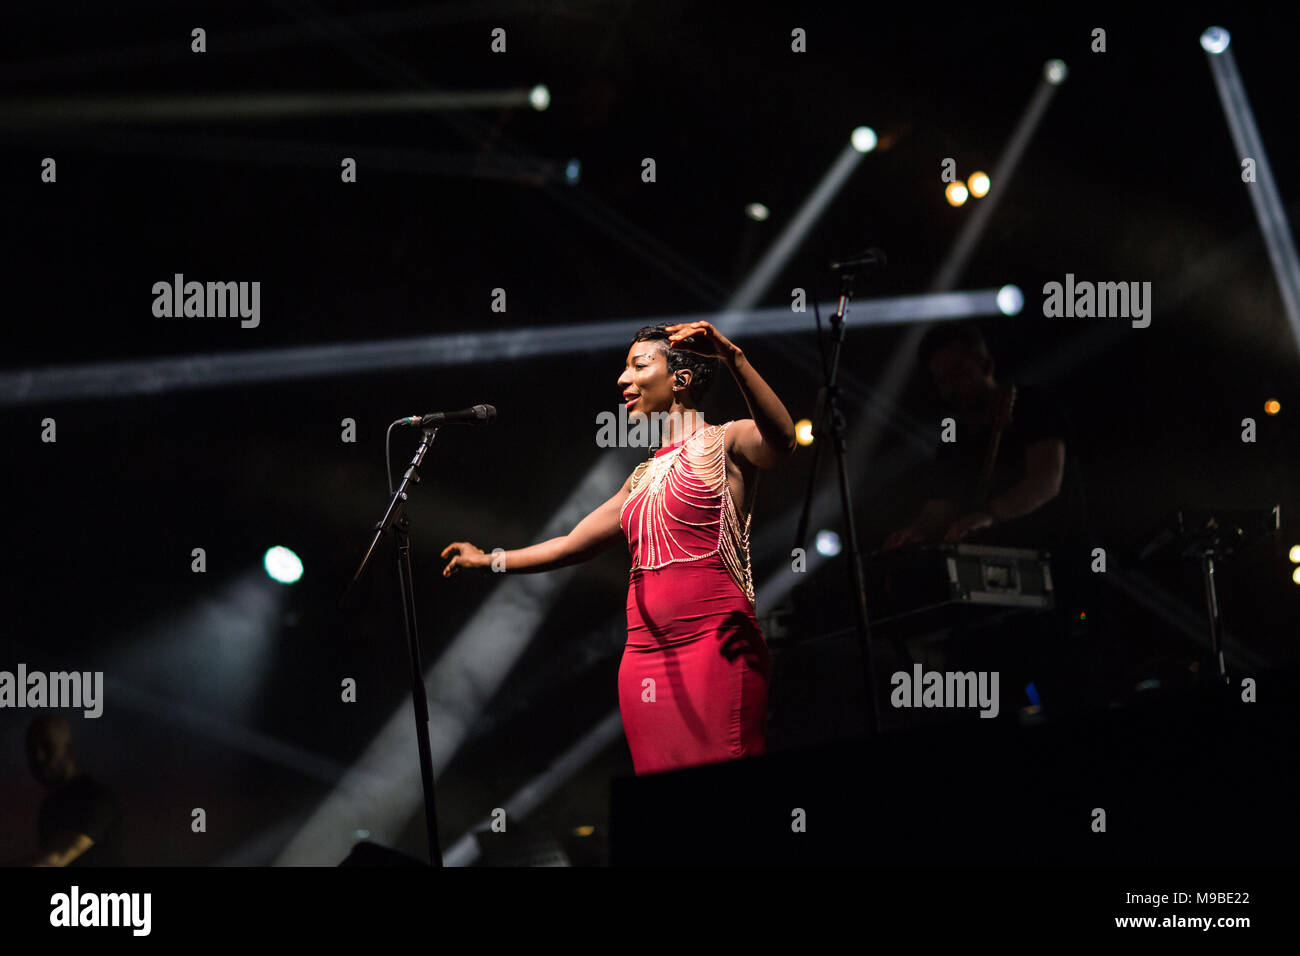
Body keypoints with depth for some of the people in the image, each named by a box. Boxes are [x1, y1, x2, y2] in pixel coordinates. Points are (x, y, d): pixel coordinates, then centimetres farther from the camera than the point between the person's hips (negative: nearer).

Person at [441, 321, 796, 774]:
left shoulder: (723, 444, 1)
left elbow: (780, 442, -23)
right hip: (644, 657, 7)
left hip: (714, 648, -7)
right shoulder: (644, 477, 23)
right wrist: (490, 561, 42)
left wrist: (734, 358, -35)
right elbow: (574, 544, 34)